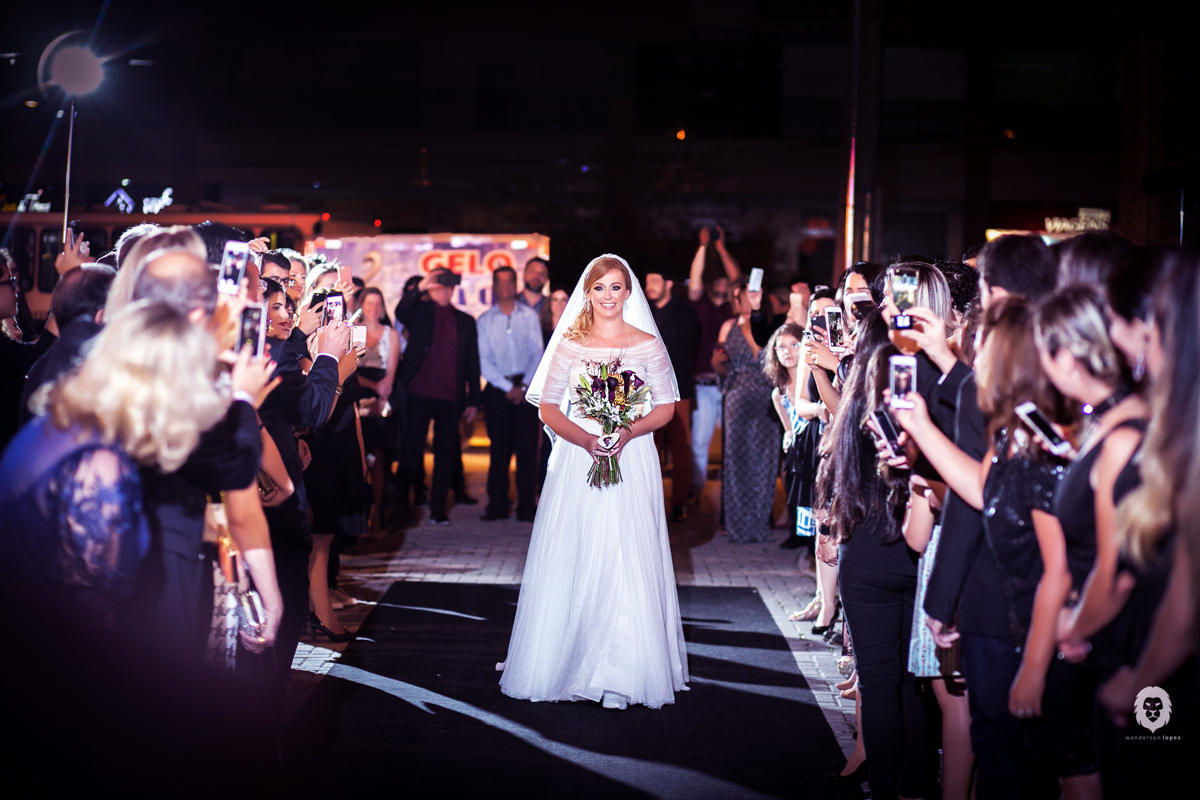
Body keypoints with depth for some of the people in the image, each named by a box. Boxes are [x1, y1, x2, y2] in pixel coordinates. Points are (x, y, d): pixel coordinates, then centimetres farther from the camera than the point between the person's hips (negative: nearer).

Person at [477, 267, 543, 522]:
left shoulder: (530, 316, 7)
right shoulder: (484, 320, 6)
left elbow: (537, 355, 3)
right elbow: (485, 362, 1)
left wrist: (524, 386, -8)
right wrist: (508, 388, -8)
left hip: (526, 388, 0)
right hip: (497, 390, 0)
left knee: (527, 448, -3)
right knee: (499, 448, 0)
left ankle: (526, 506, 1)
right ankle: (497, 505, 6)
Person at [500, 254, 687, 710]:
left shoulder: (648, 344, 4)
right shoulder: (569, 344, 5)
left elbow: (665, 407, 4)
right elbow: (547, 407, 3)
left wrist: (628, 432, -14)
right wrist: (585, 438, -14)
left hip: (632, 462, -1)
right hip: (577, 460, 1)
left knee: (628, 564, -3)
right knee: (571, 562, 2)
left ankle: (624, 672, 5)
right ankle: (569, 662, 13)